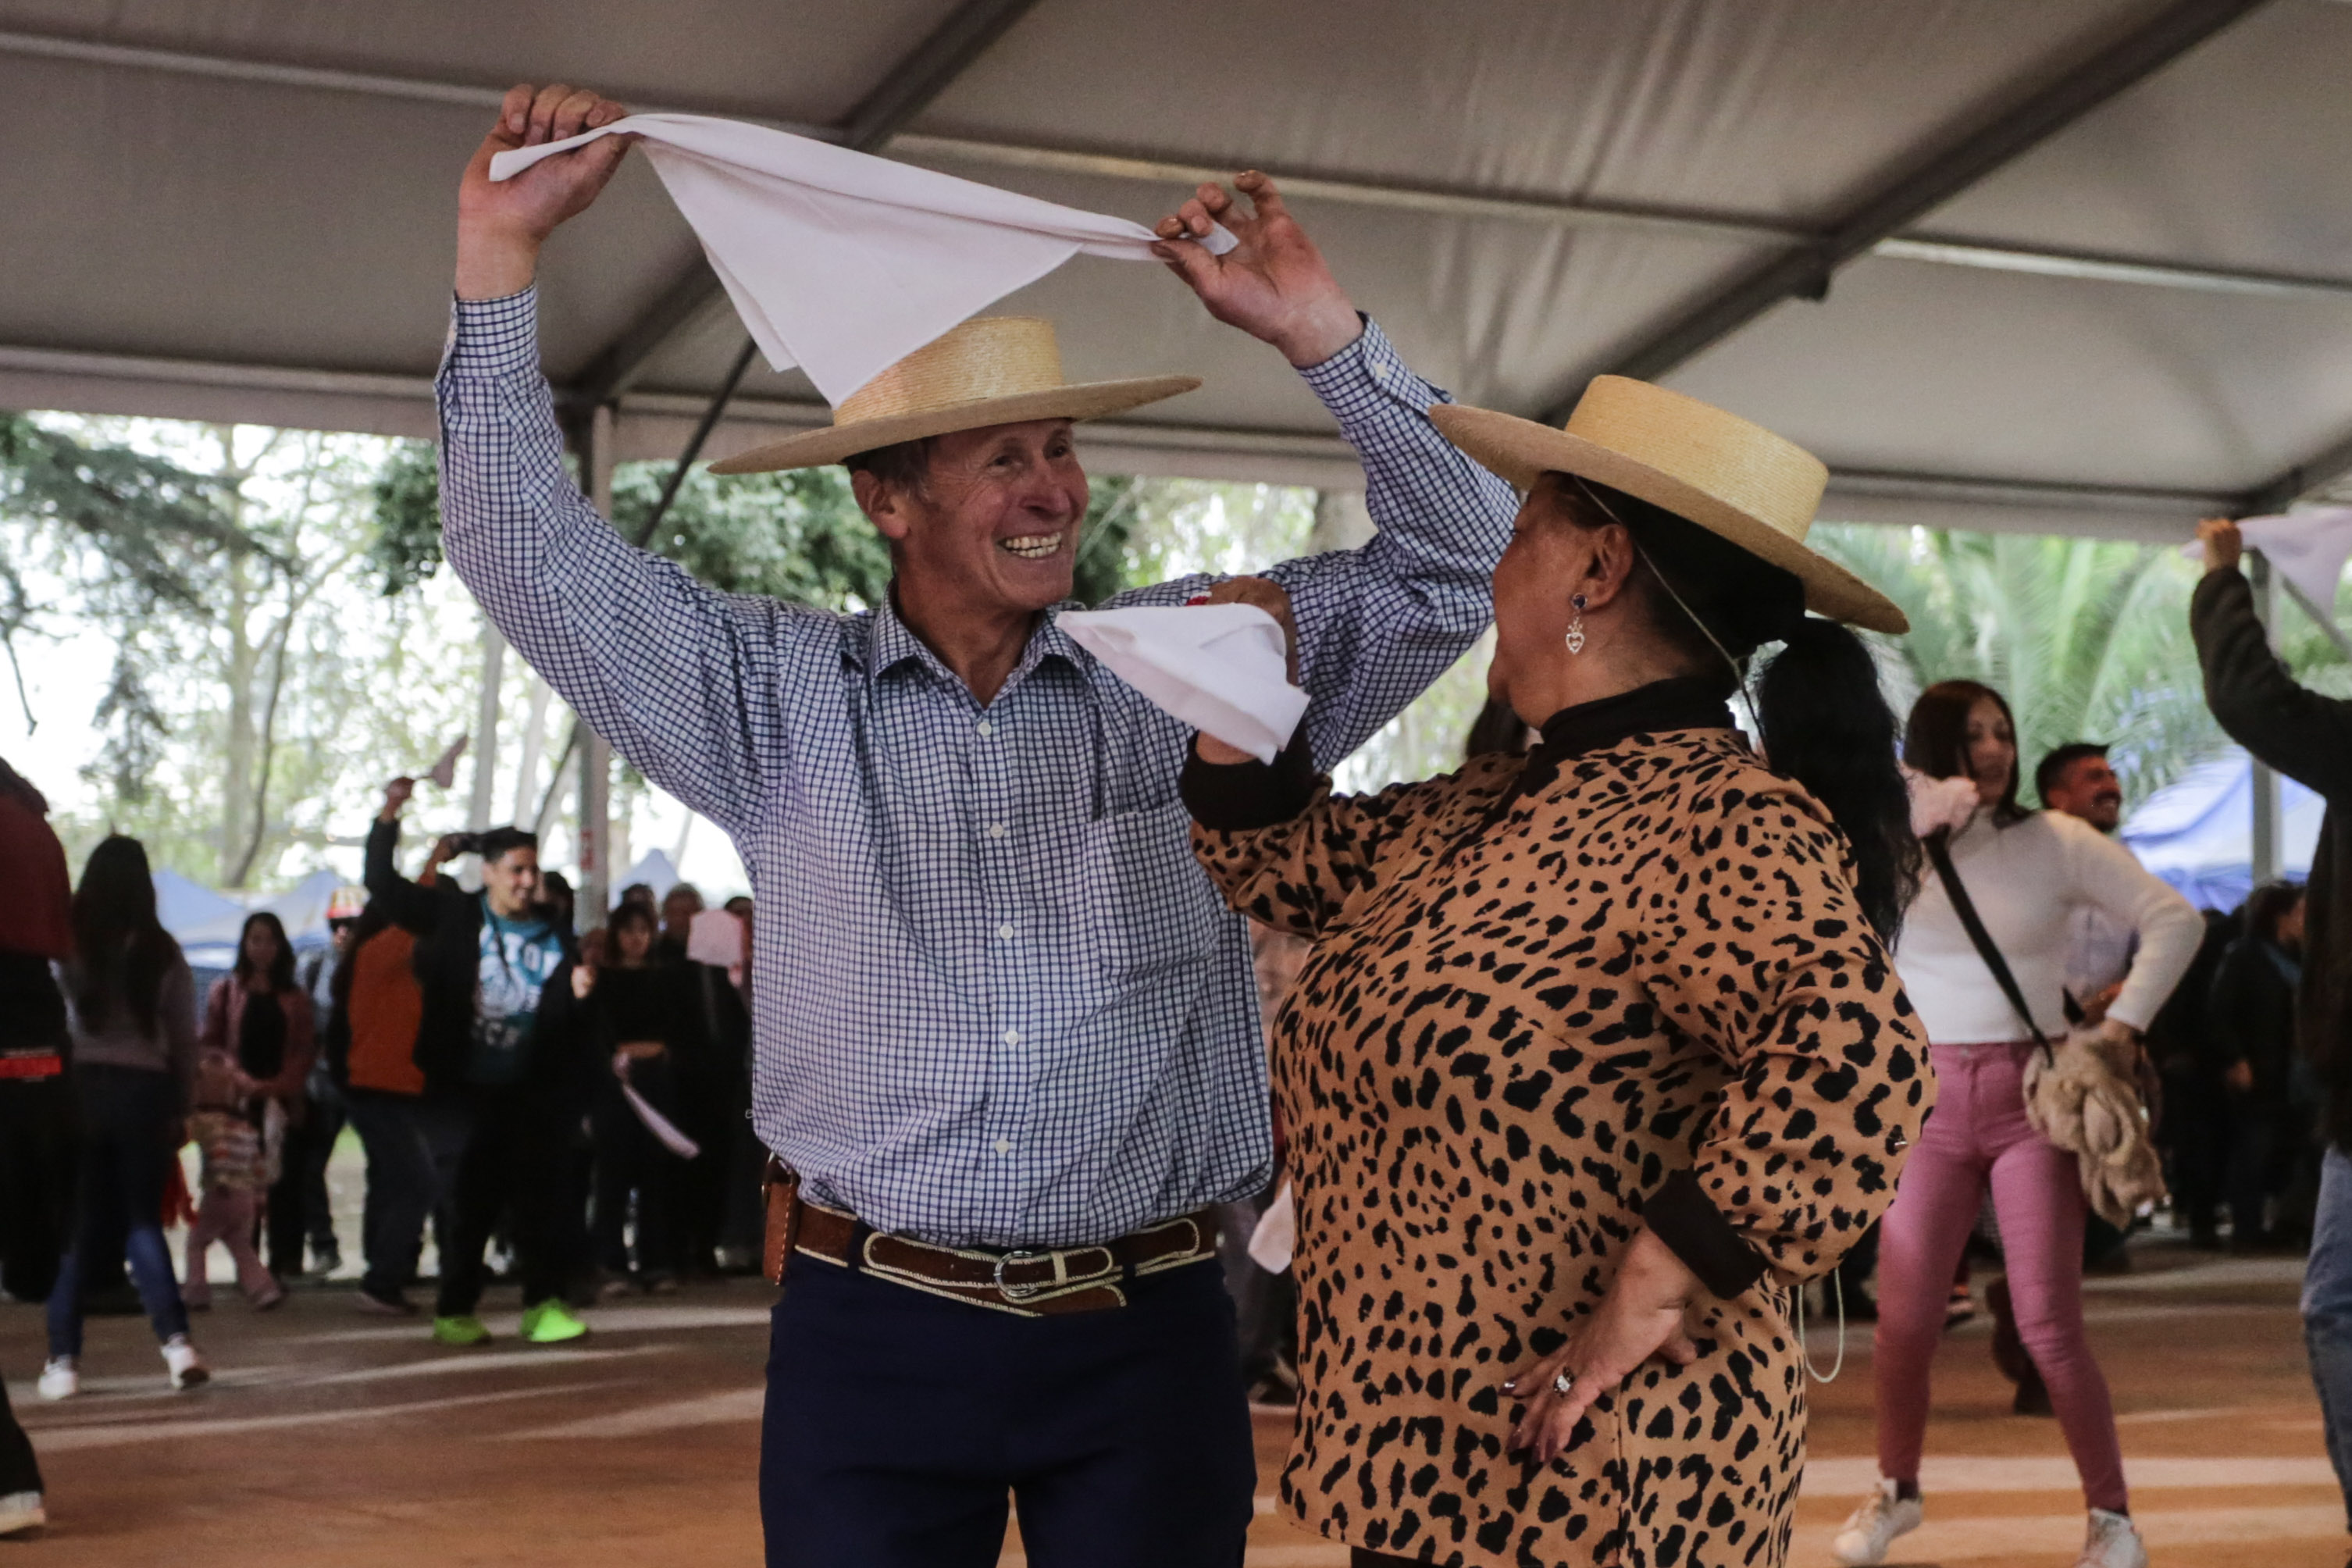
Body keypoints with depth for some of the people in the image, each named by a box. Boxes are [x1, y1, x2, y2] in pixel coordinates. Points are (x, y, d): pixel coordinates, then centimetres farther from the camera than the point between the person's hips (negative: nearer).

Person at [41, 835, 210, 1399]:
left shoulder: (68, 944, -5)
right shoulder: (163, 952, 2)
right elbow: (185, 1040, 5)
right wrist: (179, 1107, 14)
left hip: (82, 1086, -2)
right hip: (145, 1089, 2)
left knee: (73, 1226, 6)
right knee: (143, 1219, 10)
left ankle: (63, 1359, 5)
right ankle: (176, 1339, -6)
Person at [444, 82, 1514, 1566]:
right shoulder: (779, 696, 4)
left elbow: (1459, 562, 2)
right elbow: (527, 550, 1)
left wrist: (1316, 326, -8)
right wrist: (501, 250, -6)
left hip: (1147, 1342, 0)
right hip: (873, 1334, 0)